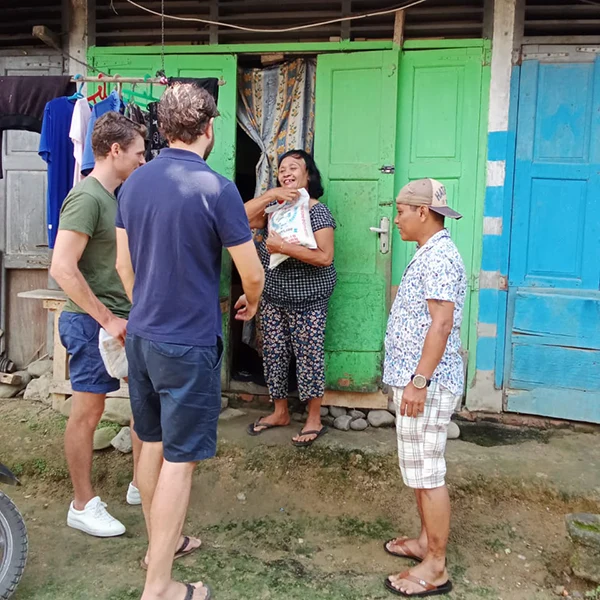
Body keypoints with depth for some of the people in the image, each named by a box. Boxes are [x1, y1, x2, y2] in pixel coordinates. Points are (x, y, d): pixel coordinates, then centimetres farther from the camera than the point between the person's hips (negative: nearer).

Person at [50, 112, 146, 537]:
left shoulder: (116, 196, 12)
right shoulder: (86, 197, -16)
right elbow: (62, 268, -23)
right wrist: (106, 318, -20)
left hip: (122, 319, 9)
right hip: (93, 322, -9)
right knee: (88, 411, 3)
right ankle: (83, 506, 19)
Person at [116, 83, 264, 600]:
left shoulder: (134, 183, 3)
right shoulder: (215, 188, -16)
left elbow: (124, 264, 11)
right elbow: (252, 274, -11)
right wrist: (250, 302, 11)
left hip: (141, 335, 7)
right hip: (188, 343, -7)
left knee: (152, 445, 20)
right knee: (180, 459, 3)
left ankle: (162, 542, 39)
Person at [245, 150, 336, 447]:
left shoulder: (318, 212, -12)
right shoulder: (275, 207, 6)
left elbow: (325, 257, -22)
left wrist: (283, 247, -26)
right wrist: (270, 194, -20)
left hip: (307, 301, -6)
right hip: (272, 298, 6)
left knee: (309, 357, 1)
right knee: (273, 355, 13)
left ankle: (314, 420, 17)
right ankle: (280, 412, 31)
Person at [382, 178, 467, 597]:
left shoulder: (440, 257, -16)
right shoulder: (430, 254, 16)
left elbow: (442, 323, -23)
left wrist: (419, 380, -24)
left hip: (427, 384, -10)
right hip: (416, 379, 10)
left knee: (428, 474, -2)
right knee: (421, 472, 18)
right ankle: (427, 541, 32)